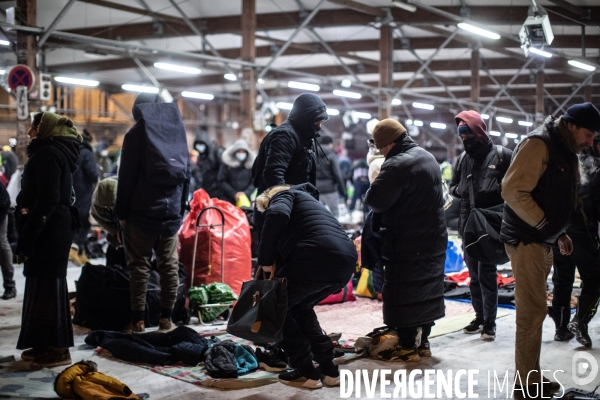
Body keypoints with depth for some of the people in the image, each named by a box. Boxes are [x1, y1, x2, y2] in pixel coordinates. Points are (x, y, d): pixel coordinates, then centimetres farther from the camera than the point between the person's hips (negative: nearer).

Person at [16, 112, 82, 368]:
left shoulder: (48, 153, -13)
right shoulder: (55, 152, 17)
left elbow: (47, 199, -21)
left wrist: (27, 235, -20)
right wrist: (28, 233, 16)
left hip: (48, 231, -10)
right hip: (53, 230, 10)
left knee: (46, 286, -6)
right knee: (45, 285, 13)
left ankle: (57, 349, -1)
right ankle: (47, 344, 19)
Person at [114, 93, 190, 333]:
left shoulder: (136, 134, -4)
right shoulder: (178, 132, 11)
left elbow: (126, 176, -7)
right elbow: (186, 174, 14)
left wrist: (121, 212, -2)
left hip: (142, 212, -4)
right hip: (171, 212, 4)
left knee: (140, 264, 1)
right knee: (169, 264, 7)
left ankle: (138, 319, 1)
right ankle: (166, 318, 9)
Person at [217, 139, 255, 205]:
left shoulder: (252, 163, 2)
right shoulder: (227, 162, 0)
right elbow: (221, 181, -1)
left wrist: (246, 193, -14)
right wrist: (234, 194, -9)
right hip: (228, 199, -1)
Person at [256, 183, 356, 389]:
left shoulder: (284, 195, 16)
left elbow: (277, 216, -10)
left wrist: (265, 260, -2)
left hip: (317, 258, -8)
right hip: (346, 261, 8)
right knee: (300, 307, 28)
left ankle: (306, 372, 12)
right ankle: (328, 368, 24)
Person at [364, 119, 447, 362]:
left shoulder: (397, 165, -22)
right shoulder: (428, 158, 10)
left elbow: (375, 200, -22)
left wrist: (376, 184, -1)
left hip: (407, 245, -9)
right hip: (433, 239, 9)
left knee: (403, 295, 0)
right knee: (427, 290, 15)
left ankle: (407, 347, 6)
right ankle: (422, 342, 25)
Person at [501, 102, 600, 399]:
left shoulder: (565, 151, 15)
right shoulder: (538, 144, -14)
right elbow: (513, 191, -22)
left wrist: (560, 233, 12)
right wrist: (545, 225, -15)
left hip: (542, 241, 9)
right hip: (526, 240, -9)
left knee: (533, 311, 14)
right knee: (532, 313, -7)